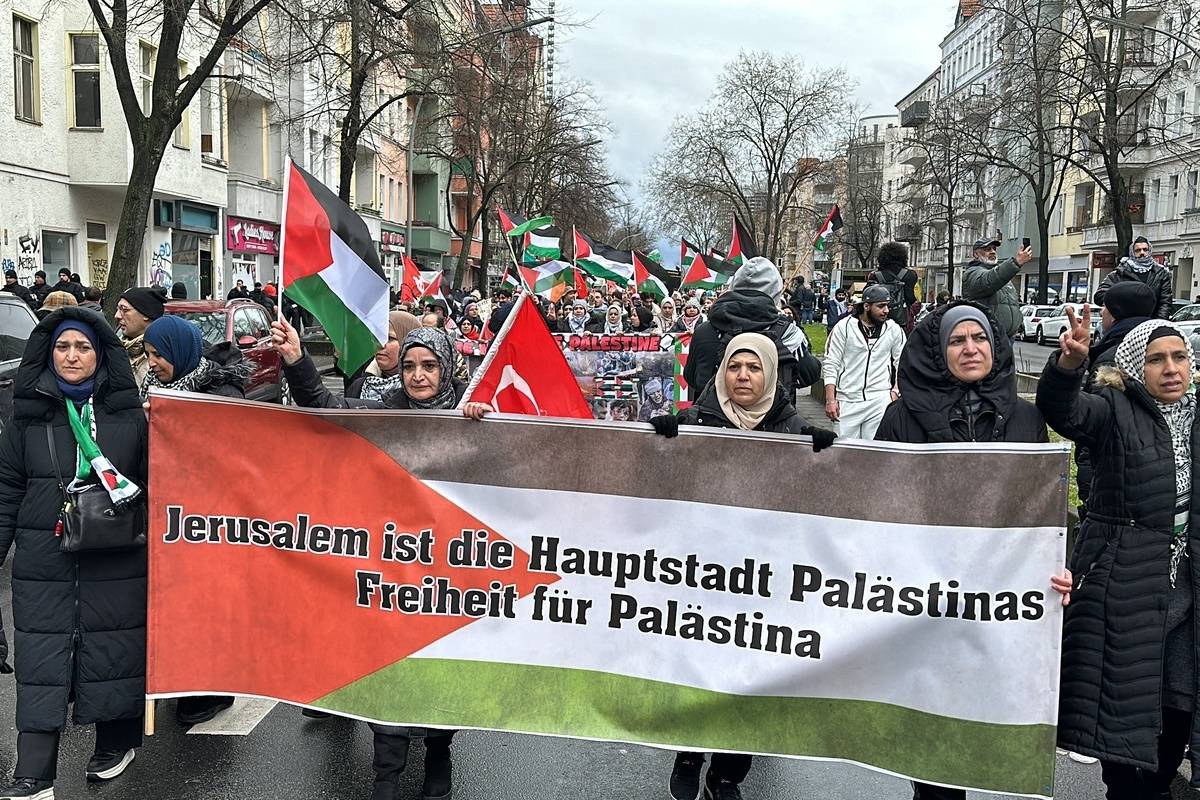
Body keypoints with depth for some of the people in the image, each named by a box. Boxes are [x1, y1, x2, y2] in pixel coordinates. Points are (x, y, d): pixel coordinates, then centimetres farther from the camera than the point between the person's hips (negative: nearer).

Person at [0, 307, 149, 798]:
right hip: (44, 561, 1)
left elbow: (153, 483, 6)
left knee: (113, 652, 7)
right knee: (41, 662, 1)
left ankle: (116, 743, 28)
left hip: (115, 563, -1)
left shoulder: (128, 413, 2)